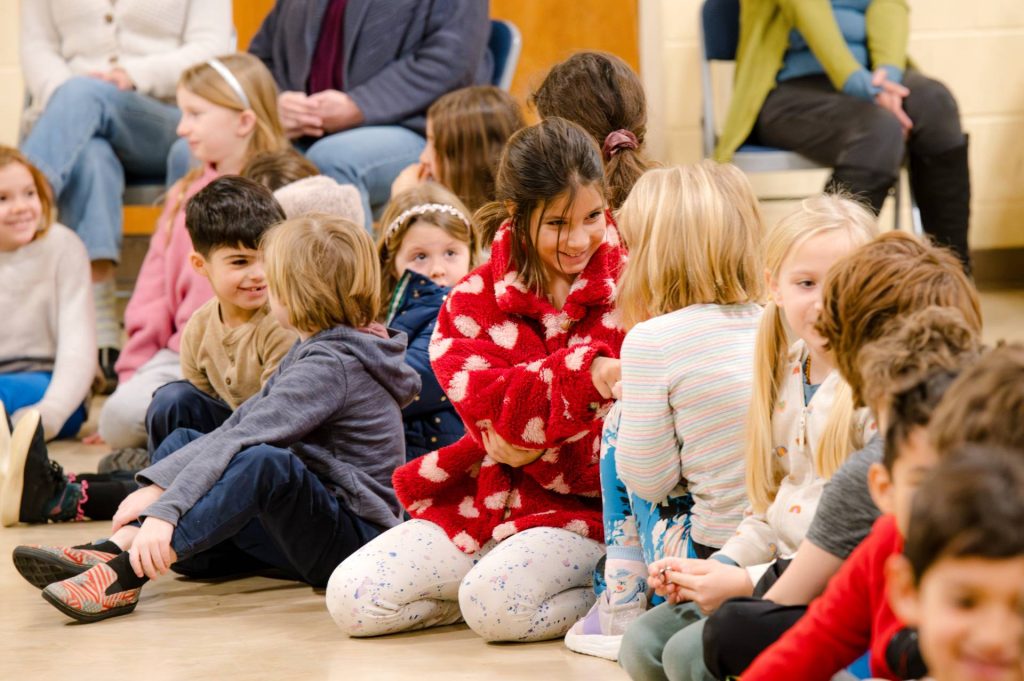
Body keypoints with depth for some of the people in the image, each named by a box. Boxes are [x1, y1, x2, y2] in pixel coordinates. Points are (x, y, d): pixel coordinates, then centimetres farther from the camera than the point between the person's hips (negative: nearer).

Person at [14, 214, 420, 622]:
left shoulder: (333, 364, -17)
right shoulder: (311, 352, 15)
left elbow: (242, 439, -28)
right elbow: (235, 429, 8)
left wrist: (166, 510, -36)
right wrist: (157, 485, -4)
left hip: (353, 539, -10)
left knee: (263, 462, -37)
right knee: (182, 442, 10)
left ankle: (127, 574, -40)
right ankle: (117, 549, -16)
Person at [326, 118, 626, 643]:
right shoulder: (476, 298, 2)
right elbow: (486, 400, -17)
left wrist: (536, 449, -19)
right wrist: (587, 374, -35)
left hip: (583, 508, -4)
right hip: (485, 499, 4)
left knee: (495, 603, -33)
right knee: (351, 598, -11)